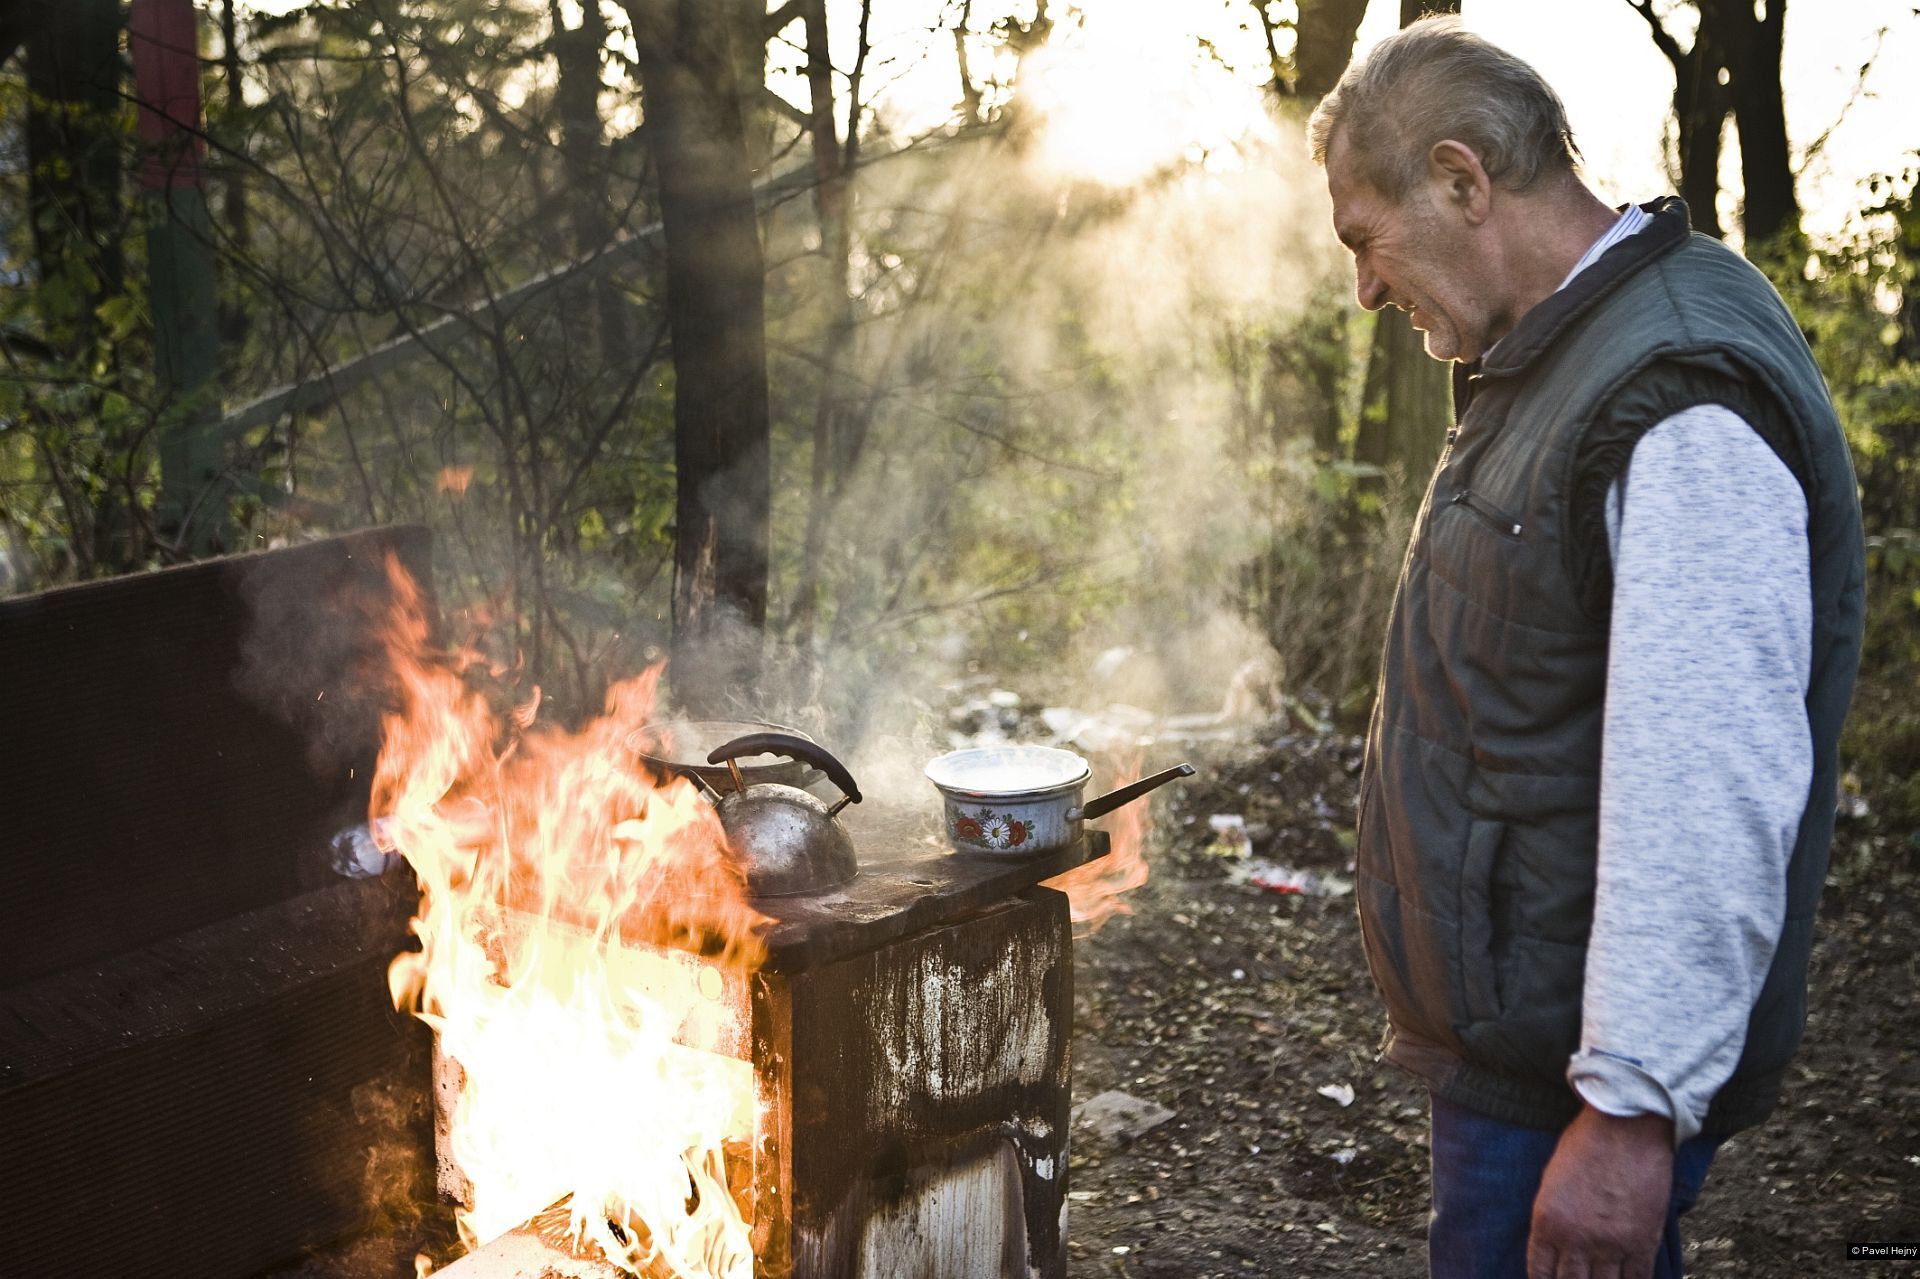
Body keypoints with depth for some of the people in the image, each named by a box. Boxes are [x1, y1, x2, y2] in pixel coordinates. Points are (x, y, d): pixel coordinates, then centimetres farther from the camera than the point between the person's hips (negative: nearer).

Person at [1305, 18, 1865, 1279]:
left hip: (1572, 1071, -10)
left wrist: (1635, 1103, -26)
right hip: (1507, 1031, 10)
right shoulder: (1559, 360, 13)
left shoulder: (1682, 405, -23)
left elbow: (1708, 799, -28)